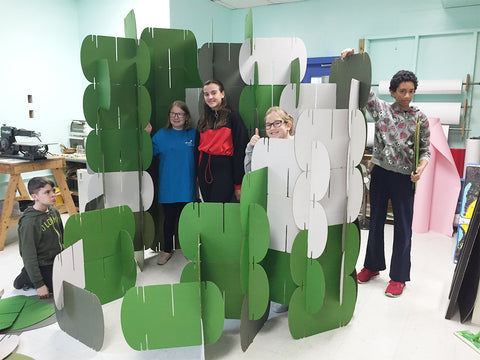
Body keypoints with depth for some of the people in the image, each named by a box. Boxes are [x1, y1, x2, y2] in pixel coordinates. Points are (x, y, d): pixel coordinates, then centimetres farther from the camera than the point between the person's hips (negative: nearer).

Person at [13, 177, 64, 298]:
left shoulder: (54, 211, -2)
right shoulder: (29, 222, -25)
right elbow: (29, 256, -22)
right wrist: (39, 285, -20)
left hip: (57, 262, 8)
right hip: (43, 267, -7)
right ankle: (26, 278, 6)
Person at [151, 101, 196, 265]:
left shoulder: (193, 134, 2)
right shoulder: (161, 135, 1)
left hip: (187, 187, 0)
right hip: (167, 187, 0)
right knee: (169, 219, 11)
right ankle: (167, 250, 27)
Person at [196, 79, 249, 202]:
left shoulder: (233, 117, -4)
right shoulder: (203, 120, 14)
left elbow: (240, 151, -7)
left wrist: (238, 184, -10)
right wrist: (198, 178, 13)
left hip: (224, 169, -5)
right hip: (204, 169, 6)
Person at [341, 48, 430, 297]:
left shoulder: (420, 118, 1)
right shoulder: (380, 108, 3)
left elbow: (425, 149, 3)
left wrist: (421, 167, -17)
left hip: (404, 178, -1)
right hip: (380, 173, 2)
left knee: (403, 227, 3)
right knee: (375, 221, 13)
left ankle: (399, 276, 16)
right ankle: (373, 265, 30)